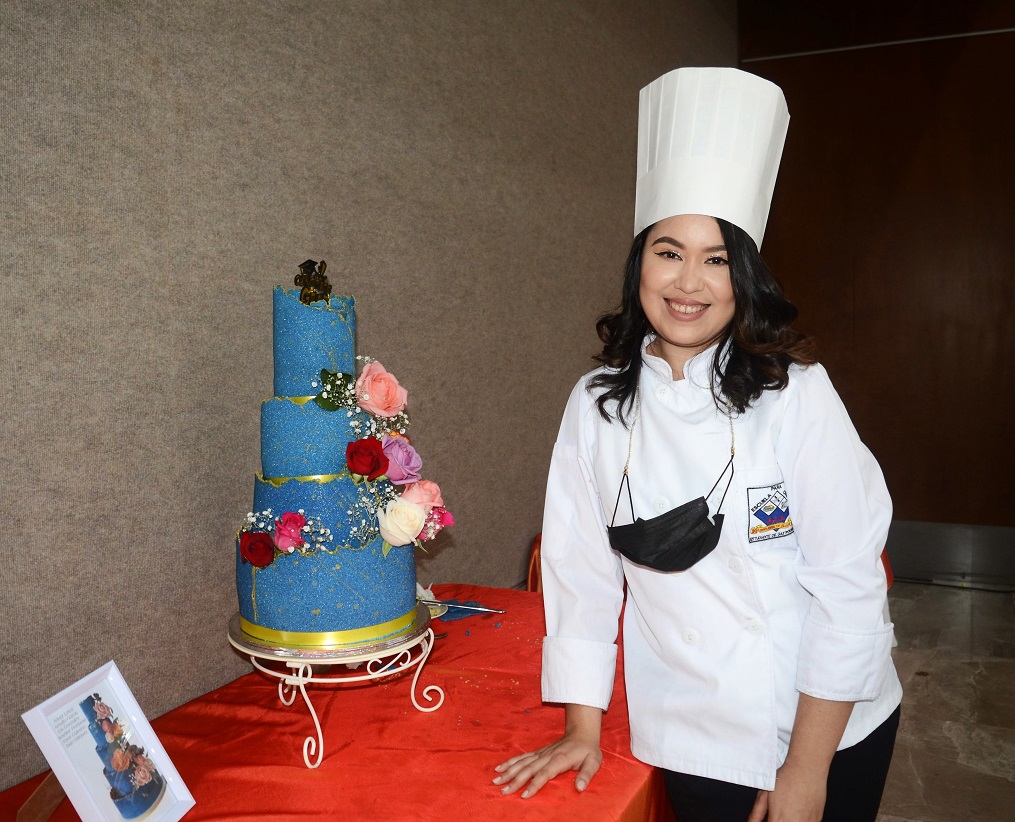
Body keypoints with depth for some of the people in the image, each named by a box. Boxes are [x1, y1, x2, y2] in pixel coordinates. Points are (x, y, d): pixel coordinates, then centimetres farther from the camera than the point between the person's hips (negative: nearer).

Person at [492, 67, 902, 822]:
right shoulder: (597, 405, -6)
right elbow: (581, 573, -1)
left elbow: (848, 584, -13)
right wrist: (583, 730, 2)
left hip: (833, 733, -1)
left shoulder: (795, 392, -13)